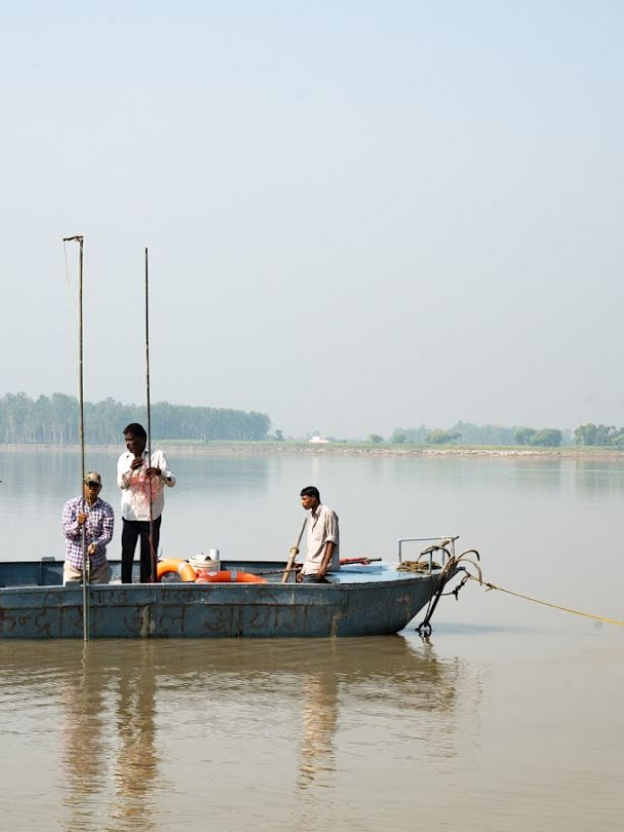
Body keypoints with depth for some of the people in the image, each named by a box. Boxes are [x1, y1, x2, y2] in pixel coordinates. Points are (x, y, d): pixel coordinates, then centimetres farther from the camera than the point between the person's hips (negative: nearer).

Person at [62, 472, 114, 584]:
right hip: (74, 563, -1)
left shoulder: (106, 509, 1)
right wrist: (78, 524, -32)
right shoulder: (71, 505, 0)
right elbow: (66, 530, -10)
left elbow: (107, 534, -8)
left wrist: (96, 544, -28)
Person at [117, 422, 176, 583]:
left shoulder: (157, 456, -3)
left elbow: (172, 482, -13)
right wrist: (131, 469, -27)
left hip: (151, 516, -2)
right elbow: (121, 484, -8)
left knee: (149, 558, 0)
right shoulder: (124, 458, 5)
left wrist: (159, 472, -34)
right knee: (126, 558, 1)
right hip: (129, 517, 2)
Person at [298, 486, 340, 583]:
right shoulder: (311, 517, 19)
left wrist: (324, 566, -19)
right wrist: (303, 570, 17)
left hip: (318, 569, -8)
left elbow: (332, 542, -12)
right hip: (309, 569, 8)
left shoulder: (327, 513, -6)